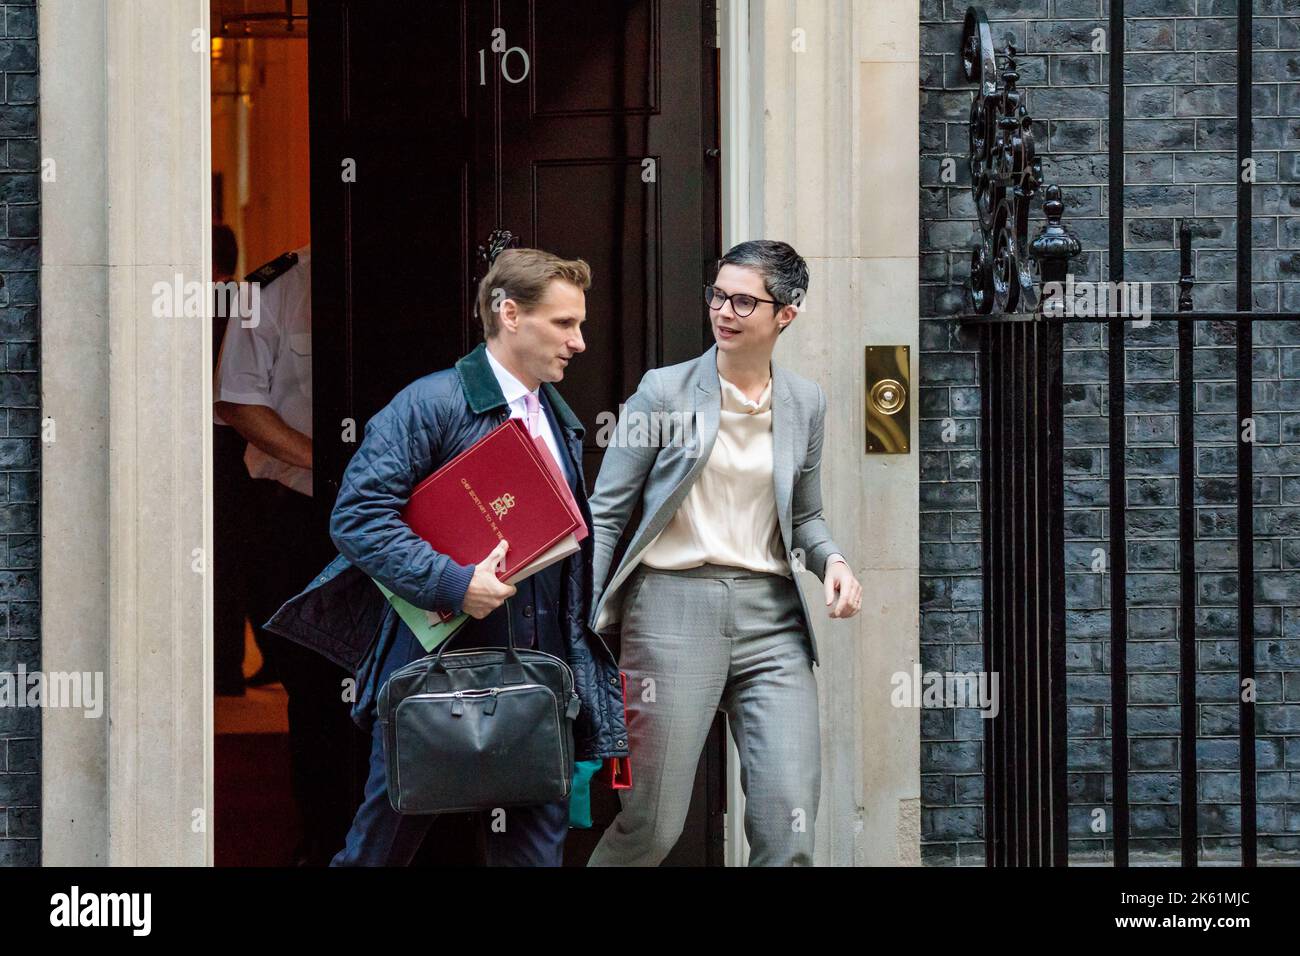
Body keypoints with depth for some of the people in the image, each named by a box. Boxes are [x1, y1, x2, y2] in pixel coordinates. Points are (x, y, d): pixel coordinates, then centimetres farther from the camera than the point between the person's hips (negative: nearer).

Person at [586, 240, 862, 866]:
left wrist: (831, 560, 0)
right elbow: (605, 513, 2)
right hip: (674, 605, -3)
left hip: (771, 614, 3)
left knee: (790, 830, -7)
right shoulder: (665, 391, 0)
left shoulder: (804, 402, 11)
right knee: (653, 826, -2)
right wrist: (581, 620, -8)